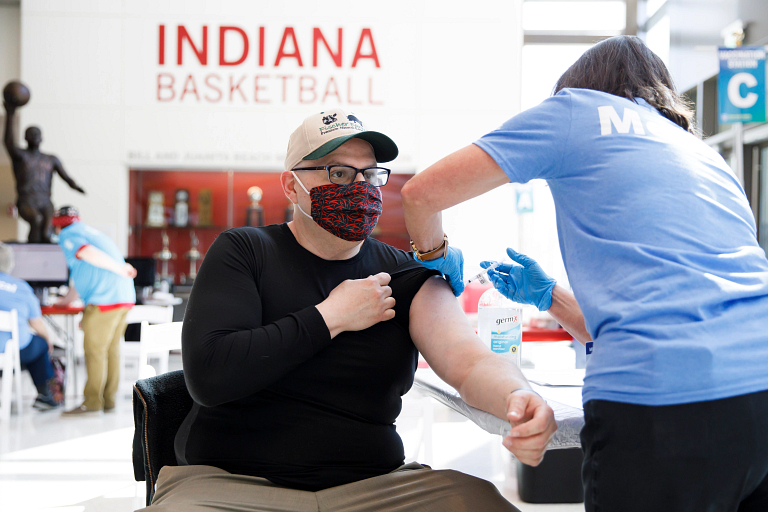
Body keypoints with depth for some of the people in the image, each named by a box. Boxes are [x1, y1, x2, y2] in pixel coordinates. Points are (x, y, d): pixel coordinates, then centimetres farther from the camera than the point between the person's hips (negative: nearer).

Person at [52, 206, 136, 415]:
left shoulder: (67, 235, 2)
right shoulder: (90, 232, 29)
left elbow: (87, 253, -21)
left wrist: (119, 268, -21)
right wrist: (68, 299, 49)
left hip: (104, 300, -8)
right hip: (125, 296, 9)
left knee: (94, 349, -3)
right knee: (111, 349, 12)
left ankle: (92, 402, 0)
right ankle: (108, 400, 16)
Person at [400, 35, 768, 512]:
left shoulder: (580, 108, 11)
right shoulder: (711, 159, 30)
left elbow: (422, 193, 9)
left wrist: (437, 255, 30)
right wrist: (547, 294, 40)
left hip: (662, 402, -7)